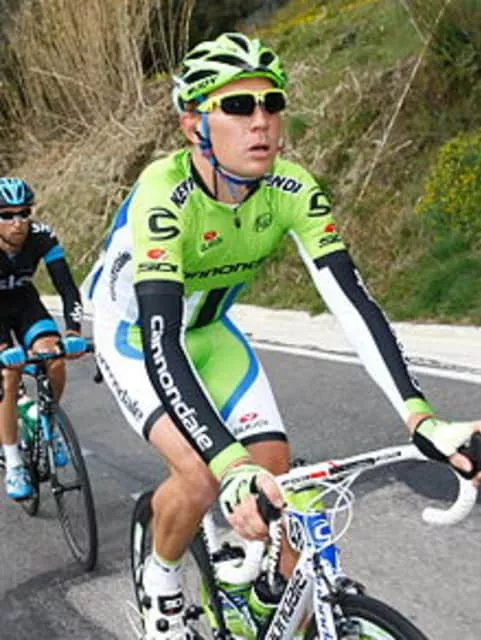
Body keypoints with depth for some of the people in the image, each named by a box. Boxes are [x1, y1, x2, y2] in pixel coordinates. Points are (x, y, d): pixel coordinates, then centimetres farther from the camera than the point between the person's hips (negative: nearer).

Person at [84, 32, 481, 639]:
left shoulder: (293, 189, -23)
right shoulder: (164, 194, -37)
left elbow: (352, 300, -29)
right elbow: (162, 344, -45)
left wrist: (421, 419, -41)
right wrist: (232, 467, -57)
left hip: (208, 328, 5)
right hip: (133, 333, -4)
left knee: (274, 469, -7)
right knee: (200, 476, -22)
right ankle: (161, 578, 11)